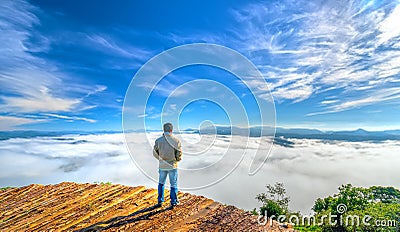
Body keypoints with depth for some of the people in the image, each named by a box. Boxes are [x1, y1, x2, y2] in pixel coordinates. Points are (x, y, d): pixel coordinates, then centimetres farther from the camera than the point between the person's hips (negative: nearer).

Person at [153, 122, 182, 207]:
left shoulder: (158, 140, -11)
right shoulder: (176, 141, -16)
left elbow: (155, 153, 1)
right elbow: (179, 155, -10)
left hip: (162, 166, 2)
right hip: (173, 166, -1)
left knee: (161, 183, 25)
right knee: (173, 184, 16)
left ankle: (160, 201, 33)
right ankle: (174, 202, 28)